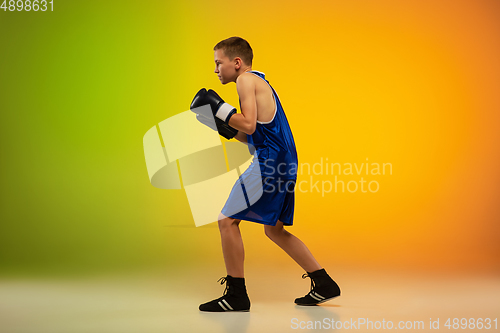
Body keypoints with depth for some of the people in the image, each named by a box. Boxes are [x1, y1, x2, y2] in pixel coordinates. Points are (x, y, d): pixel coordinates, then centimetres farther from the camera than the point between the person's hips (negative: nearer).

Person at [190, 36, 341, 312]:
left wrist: (217, 106, -10)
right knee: (274, 230, 19)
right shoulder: (260, 83, 24)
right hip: (284, 164, 10)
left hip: (270, 163, -10)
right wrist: (225, 127, 19)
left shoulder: (246, 80, -5)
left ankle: (236, 295, 0)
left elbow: (249, 125, -18)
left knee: (227, 221, -5)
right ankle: (324, 285, 21)